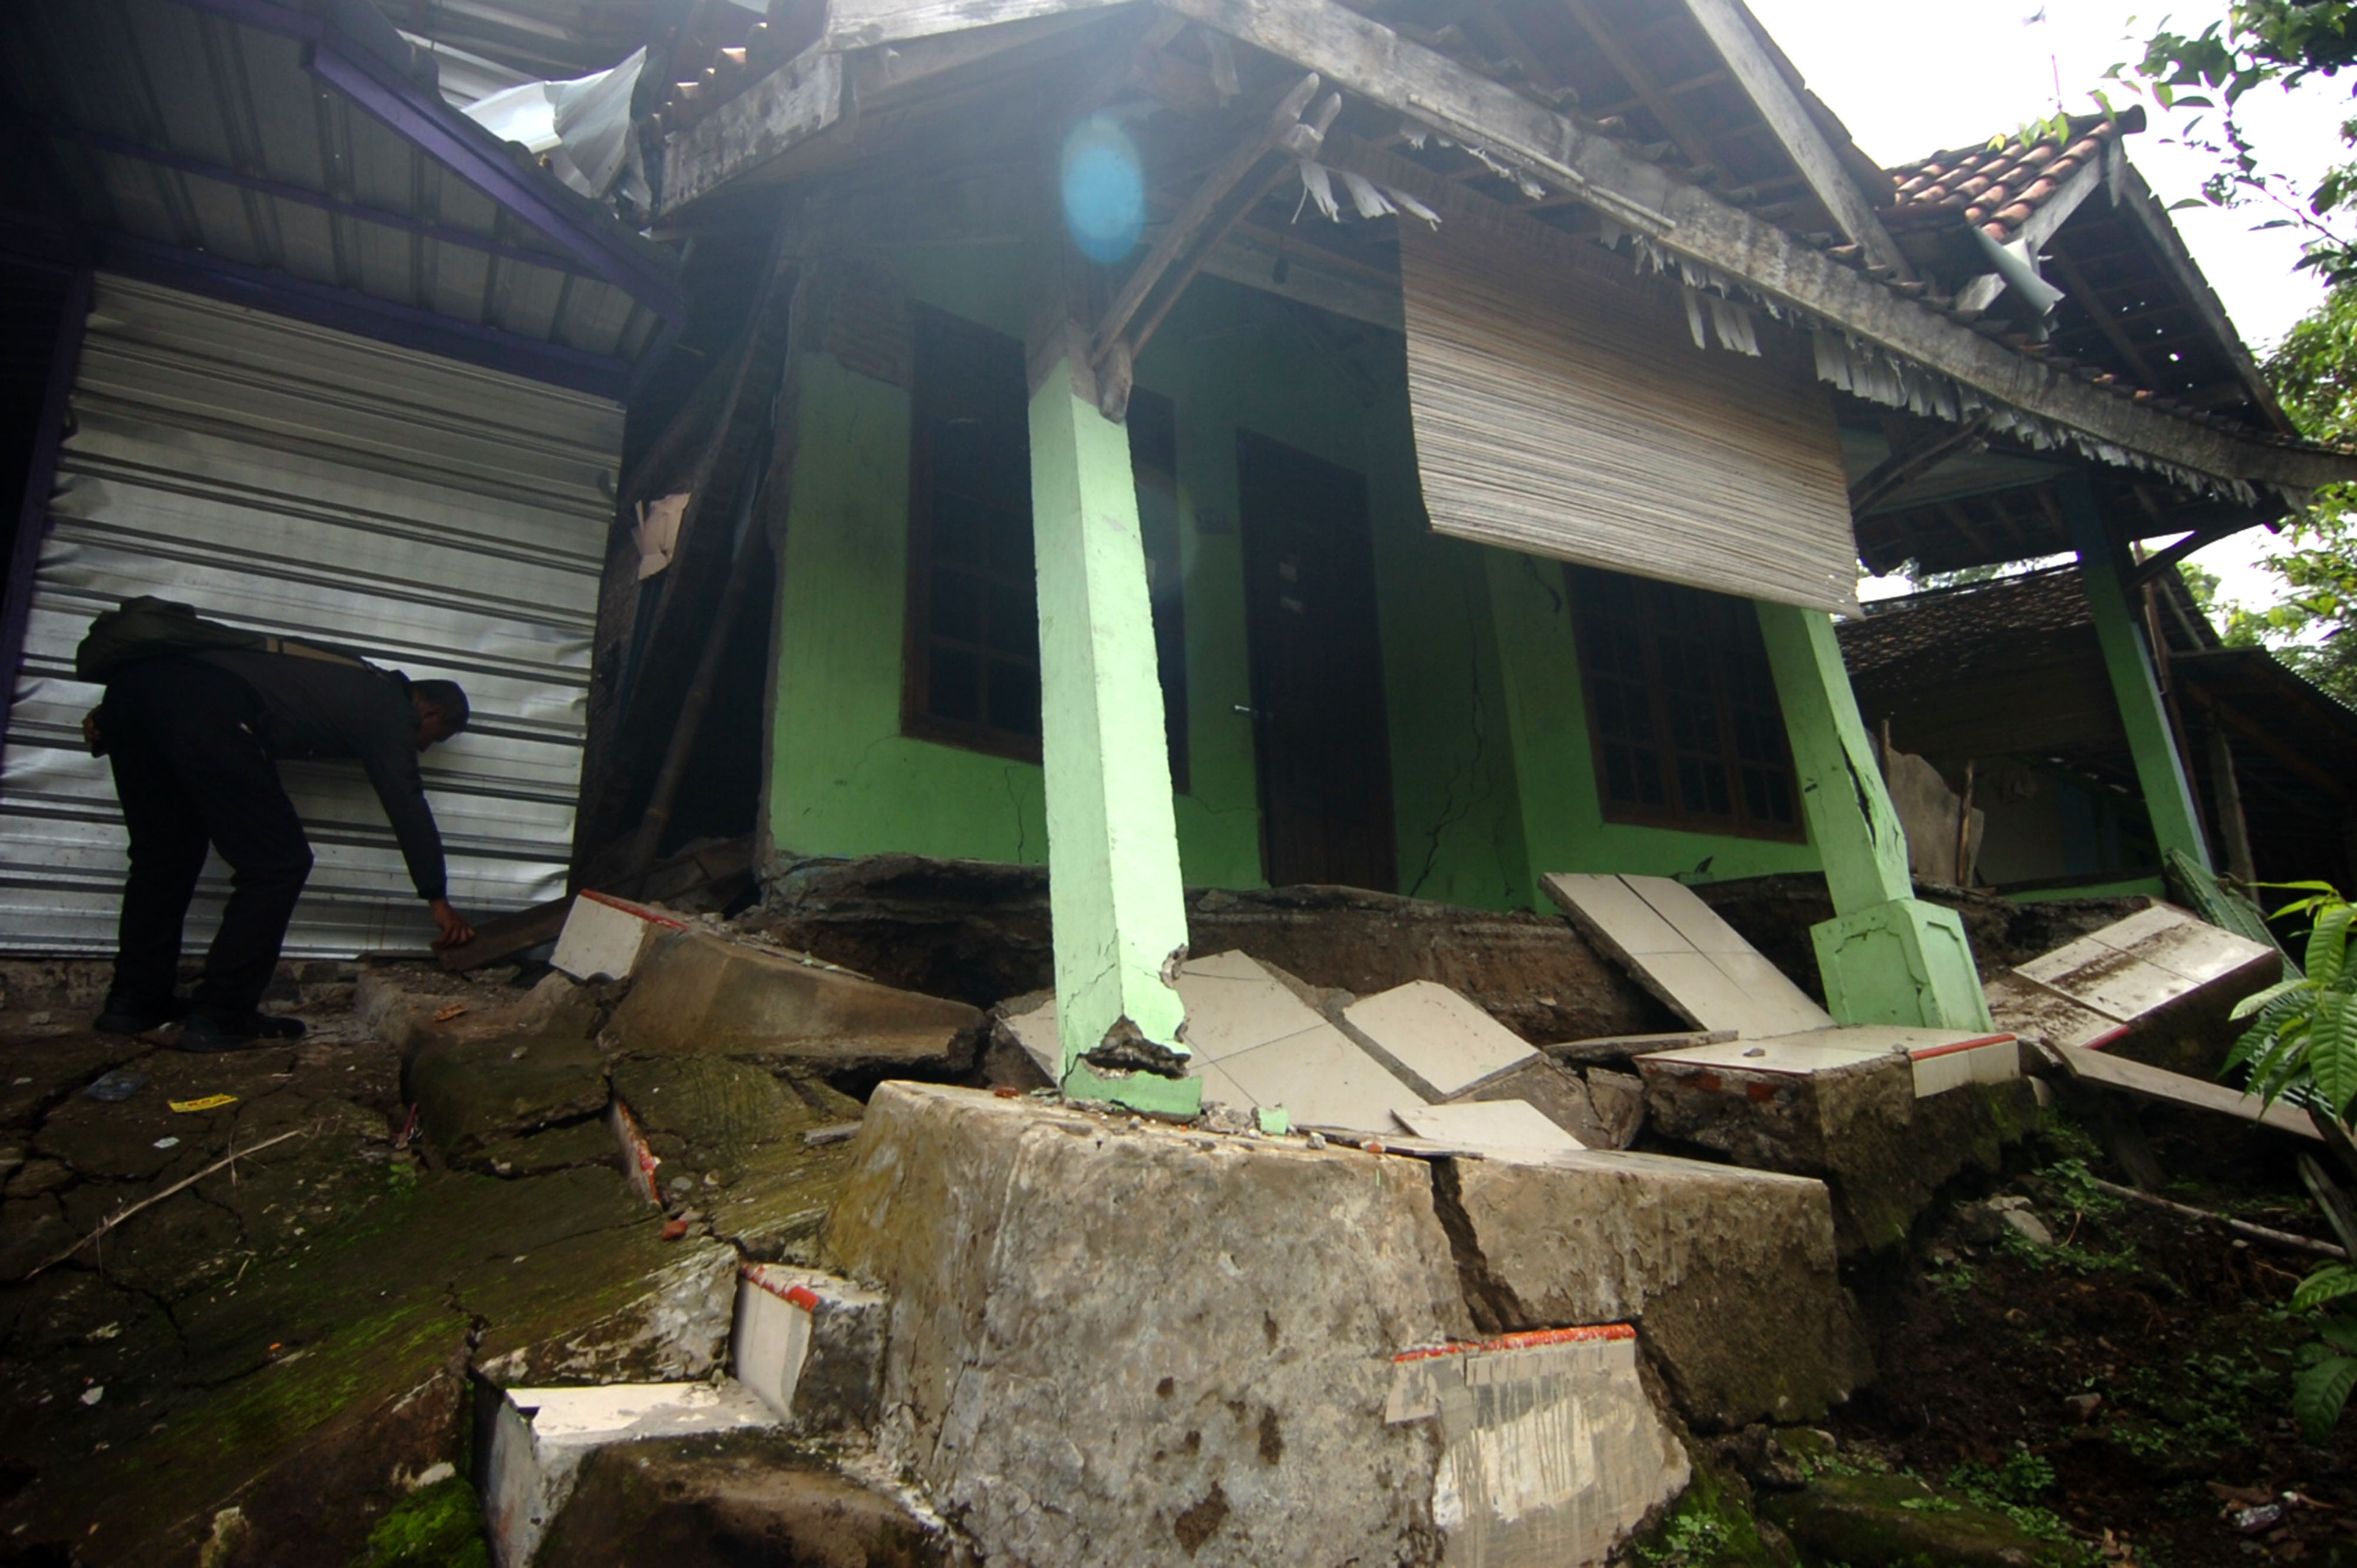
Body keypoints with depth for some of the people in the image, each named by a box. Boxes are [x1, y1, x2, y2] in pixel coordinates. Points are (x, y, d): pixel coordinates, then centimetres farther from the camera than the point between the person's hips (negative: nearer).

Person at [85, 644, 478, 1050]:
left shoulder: (351, 680, 32)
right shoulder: (388, 707, 11)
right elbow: (407, 804, 8)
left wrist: (111, 717, 25)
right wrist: (438, 899, 14)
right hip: (207, 709, -10)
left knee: (163, 856, 23)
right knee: (277, 864, 1)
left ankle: (134, 1002, 29)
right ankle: (218, 1018, 2)